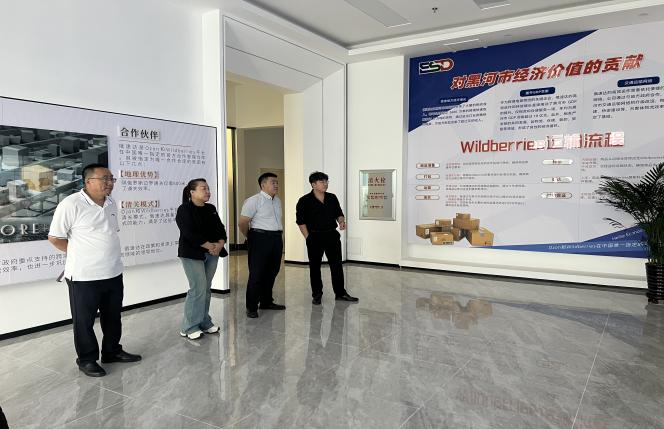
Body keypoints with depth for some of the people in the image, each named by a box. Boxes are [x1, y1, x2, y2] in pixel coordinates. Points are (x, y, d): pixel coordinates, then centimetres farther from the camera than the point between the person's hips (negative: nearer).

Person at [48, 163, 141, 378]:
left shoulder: (111, 204, 7)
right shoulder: (71, 204, -16)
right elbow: (55, 238, -11)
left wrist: (104, 254, 11)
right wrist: (81, 254, -2)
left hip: (114, 273, 7)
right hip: (84, 276, -7)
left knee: (113, 317, 18)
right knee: (84, 321, 9)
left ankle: (112, 351, 35)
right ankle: (87, 359, 24)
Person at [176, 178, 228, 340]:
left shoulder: (211, 209, 13)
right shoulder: (184, 210, -8)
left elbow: (221, 229, 8)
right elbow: (189, 233, -18)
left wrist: (220, 244, -11)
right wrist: (208, 245, -18)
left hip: (212, 253, 7)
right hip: (192, 254, -6)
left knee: (206, 289, 9)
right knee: (198, 288, -9)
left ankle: (204, 322, 20)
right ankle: (189, 327, 3)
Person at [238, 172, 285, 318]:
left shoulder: (277, 200, 15)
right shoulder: (253, 201, -10)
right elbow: (242, 223, -10)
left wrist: (280, 237, 17)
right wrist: (251, 238, 2)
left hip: (276, 239, 8)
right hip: (260, 239, -8)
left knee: (271, 273, 14)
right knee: (256, 274, -4)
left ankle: (266, 302, 28)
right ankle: (251, 307, 4)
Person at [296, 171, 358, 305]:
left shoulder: (332, 198, 7)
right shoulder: (305, 201, -6)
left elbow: (339, 213, 17)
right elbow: (301, 221, -5)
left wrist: (341, 221, -4)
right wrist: (308, 238, -8)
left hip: (332, 235, 4)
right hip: (315, 237, -3)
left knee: (337, 265, 6)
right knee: (315, 266, 5)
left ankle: (340, 293, 16)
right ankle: (317, 295, 18)